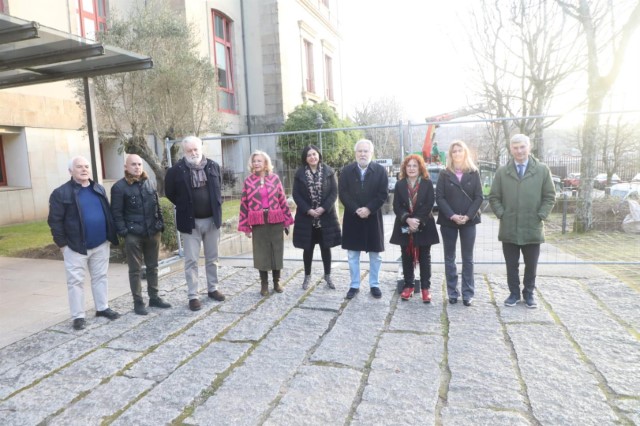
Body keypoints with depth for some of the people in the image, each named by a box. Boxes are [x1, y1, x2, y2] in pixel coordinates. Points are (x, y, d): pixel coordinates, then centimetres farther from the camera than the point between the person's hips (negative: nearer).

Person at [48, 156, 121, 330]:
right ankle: (78, 316, 11)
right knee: (76, 281, 2)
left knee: (100, 277, 13)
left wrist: (110, 236, 10)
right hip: (75, 246, -5)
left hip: (101, 244, 5)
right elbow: (55, 221, -8)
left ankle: (102, 308, 26)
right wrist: (62, 243, -10)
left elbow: (108, 213, 15)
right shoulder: (61, 193, -8)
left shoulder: (99, 189, 9)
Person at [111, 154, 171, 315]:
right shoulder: (119, 187, -5)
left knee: (152, 267, 13)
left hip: (153, 233, 5)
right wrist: (123, 232, -13)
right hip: (133, 235, -5)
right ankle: (138, 302, 13)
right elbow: (116, 212, -7)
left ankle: (154, 297, 25)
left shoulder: (149, 183, 12)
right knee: (135, 270, 4)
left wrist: (161, 225, 9)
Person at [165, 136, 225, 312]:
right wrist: (184, 207, 4)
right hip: (190, 221, -3)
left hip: (212, 219, 3)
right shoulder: (176, 170, -9)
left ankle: (212, 289, 28)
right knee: (191, 261, 1)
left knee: (212, 258, 14)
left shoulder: (213, 166, 1)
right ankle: (193, 296, 10)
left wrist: (215, 205, 9)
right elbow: (170, 193, 4)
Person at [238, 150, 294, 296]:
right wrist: (245, 225, -2)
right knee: (261, 252, 5)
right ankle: (264, 284, 18)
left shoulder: (274, 178, 2)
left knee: (277, 250, 7)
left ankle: (276, 282, 21)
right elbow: (244, 204, 1)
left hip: (276, 221, 1)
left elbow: (282, 200, 4)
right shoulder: (248, 181, 0)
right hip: (258, 222, -1)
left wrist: (287, 220, 2)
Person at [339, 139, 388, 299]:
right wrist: (356, 210, -16)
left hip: (373, 218, 0)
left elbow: (383, 194, -6)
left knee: (375, 255, 9)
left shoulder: (380, 170, 0)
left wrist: (368, 209, -18)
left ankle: (374, 285, 23)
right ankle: (354, 285, 20)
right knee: (352, 254, 8)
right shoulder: (346, 170, 2)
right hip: (352, 218, 1)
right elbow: (343, 193, -5)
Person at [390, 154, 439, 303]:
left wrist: (417, 220, -18)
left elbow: (429, 205, -7)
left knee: (424, 258, 3)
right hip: (404, 227, 2)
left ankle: (426, 288, 10)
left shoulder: (427, 183, 1)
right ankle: (408, 286, 18)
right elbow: (396, 206, -2)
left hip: (424, 226, -2)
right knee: (407, 257, 8)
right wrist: (407, 219, -18)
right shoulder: (399, 185, 6)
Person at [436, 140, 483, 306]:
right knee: (449, 258, 5)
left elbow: (479, 197, 0)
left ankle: (468, 293, 11)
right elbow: (439, 197, -4)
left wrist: (468, 216, -12)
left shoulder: (474, 173, 5)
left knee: (467, 258, 4)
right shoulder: (445, 174, 3)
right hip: (448, 221, 0)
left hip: (468, 221, 0)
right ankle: (452, 292, 13)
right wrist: (452, 216, -15)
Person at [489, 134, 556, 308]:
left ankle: (529, 294, 28)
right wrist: (502, 214, -4)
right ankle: (514, 293, 24)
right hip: (509, 229, 0)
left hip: (533, 228, 0)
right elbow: (494, 197, 7)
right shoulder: (502, 172, 3)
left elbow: (550, 197, 4)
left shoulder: (542, 170, 1)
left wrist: (541, 216, -5)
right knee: (511, 265, 10)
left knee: (531, 266, 11)